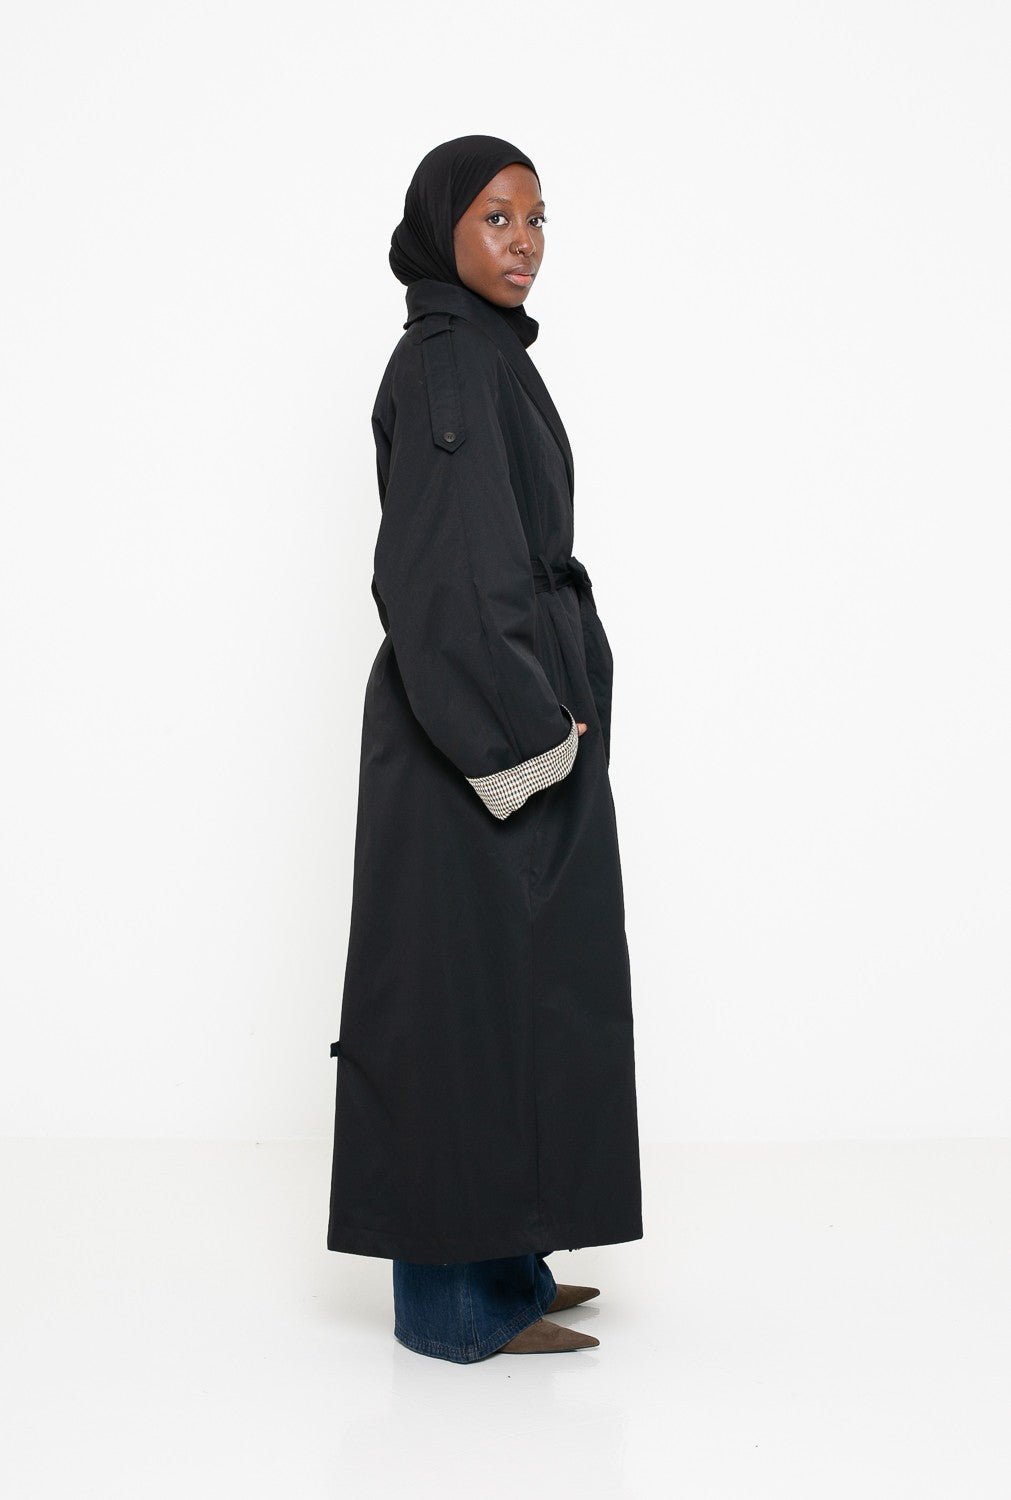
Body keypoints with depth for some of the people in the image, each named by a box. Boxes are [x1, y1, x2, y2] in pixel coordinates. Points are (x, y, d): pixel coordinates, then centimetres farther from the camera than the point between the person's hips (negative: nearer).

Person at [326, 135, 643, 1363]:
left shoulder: (480, 356, 17)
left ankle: (494, 1256, 25)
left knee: (495, 980, 14)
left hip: (499, 713, 10)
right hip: (478, 732, -10)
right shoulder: (444, 362, -14)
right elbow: (446, 570, -22)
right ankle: (456, 1297, 7)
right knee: (470, 986, -4)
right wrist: (528, 734, -20)